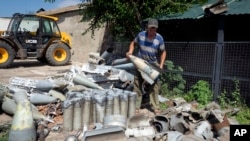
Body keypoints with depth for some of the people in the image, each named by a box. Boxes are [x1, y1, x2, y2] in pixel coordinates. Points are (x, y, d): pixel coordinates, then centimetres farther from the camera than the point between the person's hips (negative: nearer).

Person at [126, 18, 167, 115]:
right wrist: (130, 52, -9)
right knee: (137, 86, 3)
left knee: (154, 87, 6)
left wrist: (161, 64, -9)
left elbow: (163, 52, 2)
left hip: (153, 65, 0)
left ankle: (155, 108, 19)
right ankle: (136, 107, 14)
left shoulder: (159, 38, -10)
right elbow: (133, 43, 9)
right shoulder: (141, 35, -10)